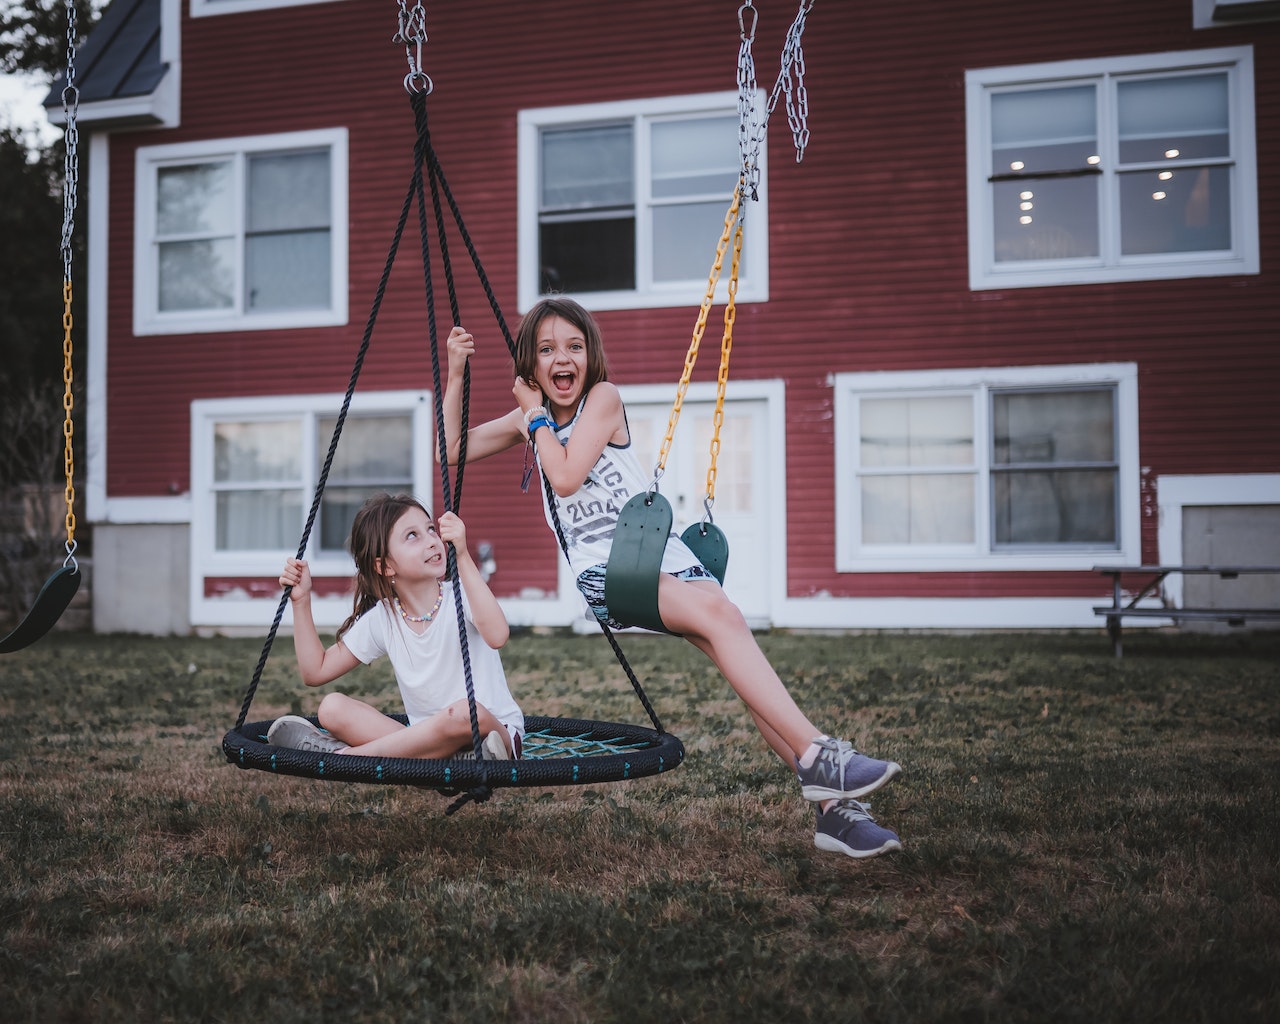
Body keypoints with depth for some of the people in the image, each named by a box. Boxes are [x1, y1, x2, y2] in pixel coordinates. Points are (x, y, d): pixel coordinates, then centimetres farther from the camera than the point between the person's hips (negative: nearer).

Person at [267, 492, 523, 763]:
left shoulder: (460, 596, -10)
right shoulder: (381, 618, 3)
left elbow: (497, 635, -33)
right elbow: (315, 671, 10)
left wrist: (463, 558, -36)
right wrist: (301, 601, 1)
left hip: (494, 729, -4)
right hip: (429, 736, 4)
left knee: (465, 713, -39)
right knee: (333, 708, -12)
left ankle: (338, 754, -22)